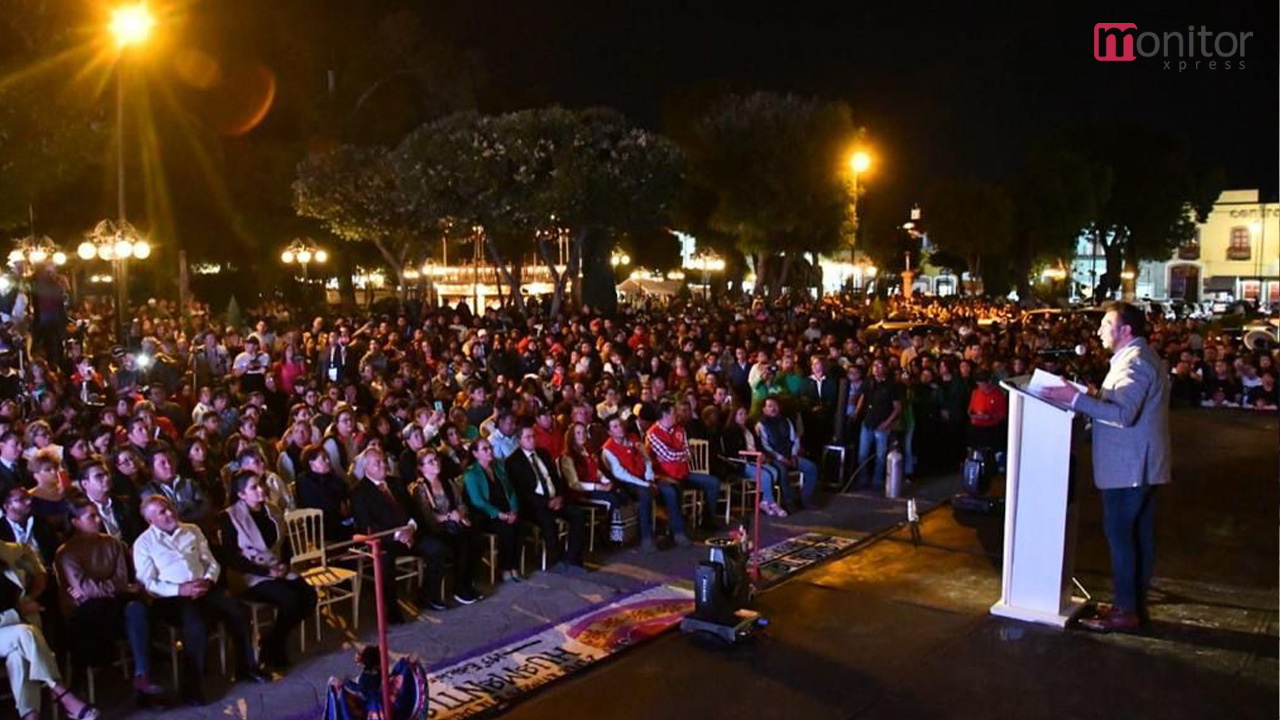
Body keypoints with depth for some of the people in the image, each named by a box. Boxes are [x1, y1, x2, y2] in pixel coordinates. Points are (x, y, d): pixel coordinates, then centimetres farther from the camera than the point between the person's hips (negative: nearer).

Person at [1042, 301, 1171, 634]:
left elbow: (1123, 414, -28)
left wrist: (1077, 398, -29)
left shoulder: (1133, 362, -17)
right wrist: (1094, 397, 12)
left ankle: (1125, 611, -2)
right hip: (1141, 465, 11)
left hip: (1128, 467, -11)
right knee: (1140, 534, 13)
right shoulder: (1142, 357, 16)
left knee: (1120, 534, -7)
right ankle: (1137, 603, 22)